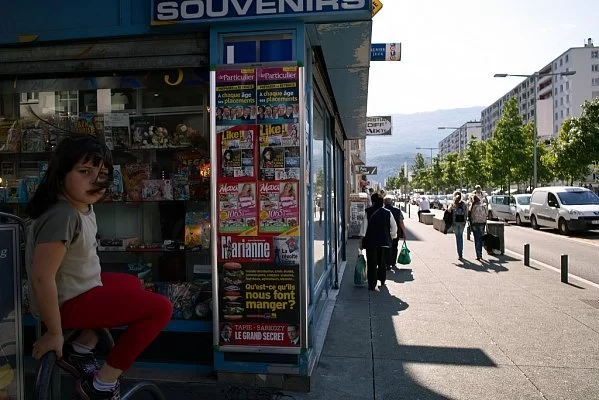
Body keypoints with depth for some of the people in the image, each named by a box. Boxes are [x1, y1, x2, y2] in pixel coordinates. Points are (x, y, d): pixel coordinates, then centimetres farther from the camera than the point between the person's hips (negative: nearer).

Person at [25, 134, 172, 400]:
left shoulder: (82, 204, 1)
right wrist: (54, 333, -22)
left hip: (79, 288, 10)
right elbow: (42, 277, -30)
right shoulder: (62, 216, -28)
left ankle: (80, 350, 21)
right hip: (67, 302, -10)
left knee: (132, 284, 31)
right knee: (160, 308, -12)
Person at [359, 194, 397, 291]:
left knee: (372, 264, 4)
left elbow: (364, 228, -5)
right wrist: (391, 237, 16)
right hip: (385, 242, 2)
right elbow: (394, 227, 0)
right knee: (383, 263, 17)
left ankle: (372, 284, 3)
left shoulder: (368, 213, -6)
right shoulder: (388, 213, -2)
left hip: (371, 242, -2)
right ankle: (382, 281, 27)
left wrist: (362, 241, 1)